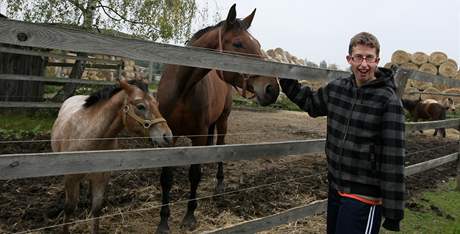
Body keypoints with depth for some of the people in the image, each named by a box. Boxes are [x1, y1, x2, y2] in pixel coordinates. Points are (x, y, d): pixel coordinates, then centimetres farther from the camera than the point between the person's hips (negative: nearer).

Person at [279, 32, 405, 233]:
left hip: (364, 196, -6)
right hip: (335, 188, 6)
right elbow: (311, 104, 21)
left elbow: (393, 160, -18)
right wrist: (287, 82, 15)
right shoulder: (336, 88, 0)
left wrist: (393, 210, -16)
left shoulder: (389, 101, -17)